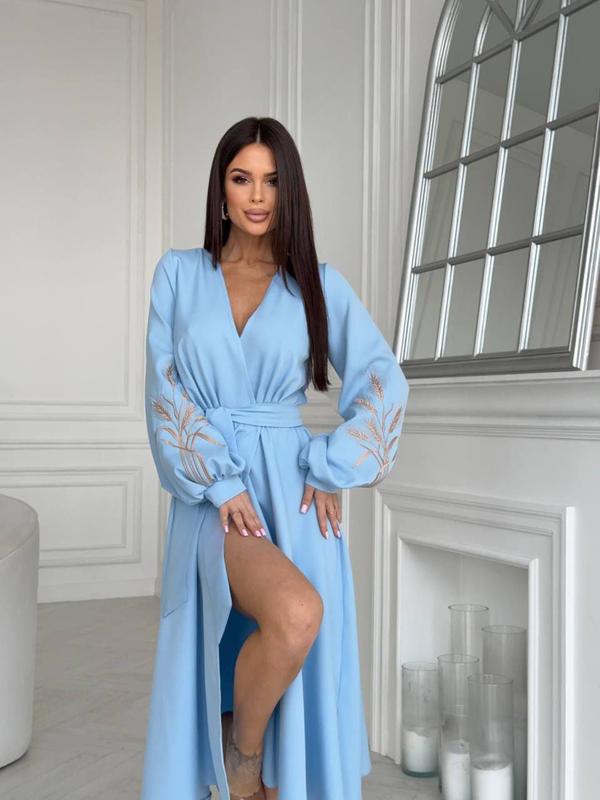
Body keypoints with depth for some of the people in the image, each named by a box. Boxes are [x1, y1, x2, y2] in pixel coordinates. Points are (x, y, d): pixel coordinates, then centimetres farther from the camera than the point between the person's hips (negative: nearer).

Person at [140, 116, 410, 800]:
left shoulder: (320, 283, 8)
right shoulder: (179, 273, 8)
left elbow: (383, 381, 4)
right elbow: (166, 390, 0)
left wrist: (332, 470, -6)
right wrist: (220, 481, -11)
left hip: (292, 490, 2)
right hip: (209, 490, -2)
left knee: (297, 665, -1)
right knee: (296, 613, -28)